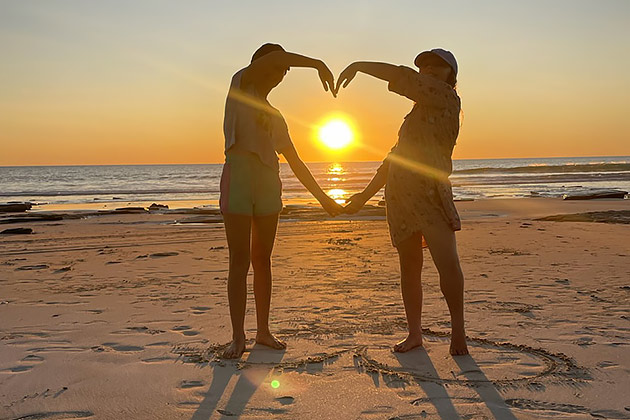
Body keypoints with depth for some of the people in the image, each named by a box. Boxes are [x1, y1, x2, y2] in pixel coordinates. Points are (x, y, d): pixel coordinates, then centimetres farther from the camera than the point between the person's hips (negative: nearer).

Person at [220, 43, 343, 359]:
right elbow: (274, 57, -10)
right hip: (239, 176, -5)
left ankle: (263, 330, 15)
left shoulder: (275, 116, 23)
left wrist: (322, 198, 20)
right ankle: (238, 337, 2)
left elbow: (295, 163, 23)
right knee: (240, 260, -4)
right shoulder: (240, 86, 9)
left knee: (262, 259, 7)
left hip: (268, 182, 6)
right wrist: (318, 64, -12)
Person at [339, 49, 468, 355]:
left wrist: (359, 65, 0)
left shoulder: (447, 98, 1)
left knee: (447, 261, -15)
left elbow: (403, 77, -10)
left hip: (430, 193, -7)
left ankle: (457, 328, 4)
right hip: (398, 195, 7)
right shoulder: (416, 114, 24)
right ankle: (414, 333, 16)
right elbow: (393, 159, 27)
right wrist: (366, 195, 25)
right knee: (409, 266, 8)